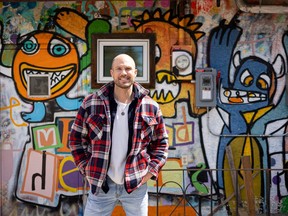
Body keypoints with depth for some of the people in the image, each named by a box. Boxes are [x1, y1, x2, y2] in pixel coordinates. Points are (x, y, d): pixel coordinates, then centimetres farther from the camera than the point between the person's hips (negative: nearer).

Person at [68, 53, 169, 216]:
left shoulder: (151, 107, -1)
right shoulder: (91, 104, -4)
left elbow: (161, 142, 9)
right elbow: (76, 138, 4)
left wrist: (152, 170, -1)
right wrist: (87, 169, -1)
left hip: (136, 185, 1)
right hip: (101, 183, 0)